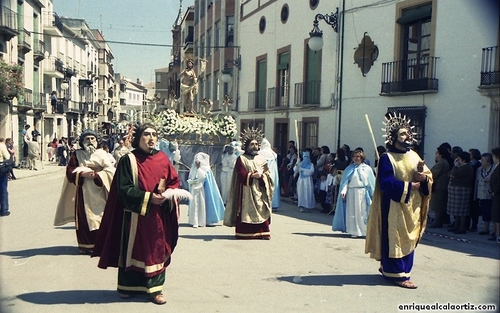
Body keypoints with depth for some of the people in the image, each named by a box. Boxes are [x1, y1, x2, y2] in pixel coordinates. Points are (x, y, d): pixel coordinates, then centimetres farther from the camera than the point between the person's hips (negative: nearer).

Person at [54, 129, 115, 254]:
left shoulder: (102, 154, 6)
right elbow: (69, 171, 2)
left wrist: (96, 175, -14)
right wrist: (82, 174, -14)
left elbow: (110, 171, -2)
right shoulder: (77, 155, 9)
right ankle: (85, 245, 8)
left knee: (100, 218, -4)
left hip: (99, 191, -1)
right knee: (84, 218, -1)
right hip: (83, 192, 1)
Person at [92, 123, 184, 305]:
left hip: (157, 217, 3)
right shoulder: (128, 160, -6)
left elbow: (174, 181, 7)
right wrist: (148, 197, -20)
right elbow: (124, 189, -12)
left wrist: (167, 193, -13)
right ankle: (127, 286, 23)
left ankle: (154, 288, 16)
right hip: (135, 215, -3)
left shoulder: (163, 159, 6)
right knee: (132, 250, 8)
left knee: (156, 251, 7)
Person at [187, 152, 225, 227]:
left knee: (202, 204, -1)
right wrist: (192, 182, -8)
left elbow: (203, 177, -13)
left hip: (202, 190, -2)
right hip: (194, 190, 3)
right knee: (194, 204, -5)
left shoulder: (206, 169, 1)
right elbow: (189, 179, 13)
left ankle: (202, 221, 7)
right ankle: (195, 222, -6)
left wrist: (199, 168, -11)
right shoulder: (193, 169, 12)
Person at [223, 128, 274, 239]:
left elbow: (268, 174, 8)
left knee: (261, 211, 0)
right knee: (246, 211, -5)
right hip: (246, 191, -4)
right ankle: (244, 233, 0)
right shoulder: (241, 159, 3)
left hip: (260, 191, 4)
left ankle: (262, 232, 3)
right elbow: (241, 175, -8)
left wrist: (261, 175, -12)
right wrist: (252, 175, -20)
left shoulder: (261, 159, 16)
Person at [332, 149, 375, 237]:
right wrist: (343, 190, -15)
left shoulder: (367, 169, 5)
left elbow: (371, 183, 4)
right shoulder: (349, 169, 9)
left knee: (363, 212, 0)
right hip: (351, 193, 1)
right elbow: (345, 181, 1)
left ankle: (364, 230, 9)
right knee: (352, 212, 2)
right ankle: (354, 231, 9)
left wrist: (373, 195, -2)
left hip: (363, 193, -1)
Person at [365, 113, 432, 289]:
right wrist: (408, 186, -15)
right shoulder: (387, 158, -9)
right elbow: (386, 183, -19)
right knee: (395, 239, -3)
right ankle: (397, 274, 6)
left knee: (408, 239, 12)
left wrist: (423, 177, -14)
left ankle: (387, 268, 25)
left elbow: (429, 177, 8)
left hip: (411, 207, 7)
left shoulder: (414, 156, 11)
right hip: (394, 207, -7)